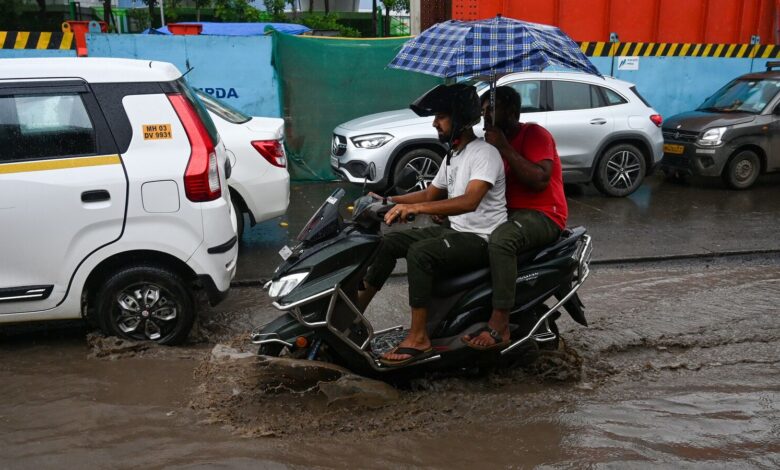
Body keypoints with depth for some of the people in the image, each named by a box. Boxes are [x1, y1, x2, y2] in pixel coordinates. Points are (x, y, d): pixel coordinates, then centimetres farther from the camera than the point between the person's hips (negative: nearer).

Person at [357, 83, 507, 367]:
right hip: (456, 231, 10)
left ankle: (418, 339, -26)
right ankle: (355, 310, 10)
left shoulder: (484, 153, -17)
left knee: (420, 253, -31)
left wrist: (416, 207, -41)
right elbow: (430, 194, 23)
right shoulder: (452, 156, 13)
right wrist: (388, 201, 13)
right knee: (391, 241, 2)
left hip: (482, 239, -9)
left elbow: (469, 201, -33)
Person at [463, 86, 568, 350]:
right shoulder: (495, 140, 18)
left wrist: (505, 149, -21)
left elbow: (540, 180, -23)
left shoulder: (534, 134, -7)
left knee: (501, 240, -38)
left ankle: (499, 326, -37)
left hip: (542, 215, -9)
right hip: (508, 211, 9)